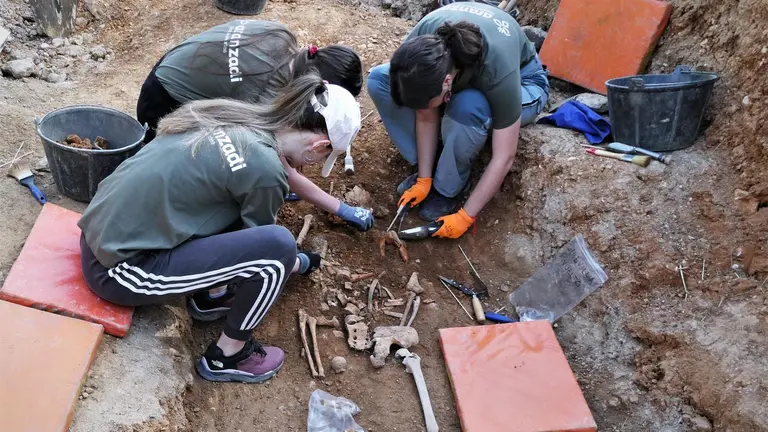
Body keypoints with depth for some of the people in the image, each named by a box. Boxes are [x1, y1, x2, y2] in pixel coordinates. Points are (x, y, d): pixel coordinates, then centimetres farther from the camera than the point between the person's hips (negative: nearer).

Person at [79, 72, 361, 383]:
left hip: (101, 233, 9)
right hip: (121, 270, -9)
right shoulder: (264, 169, -20)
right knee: (277, 246, -17)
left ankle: (208, 295, 24)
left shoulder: (236, 115, 3)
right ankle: (226, 356, 4)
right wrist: (298, 263, 22)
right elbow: (261, 246, 0)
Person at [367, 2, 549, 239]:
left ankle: (449, 190, -14)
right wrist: (423, 179, -15)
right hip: (461, 72, 4)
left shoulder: (498, 71, -42)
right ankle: (429, 168, -6)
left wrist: (465, 216, -28)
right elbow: (426, 117, -18)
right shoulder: (419, 48, -32)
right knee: (379, 79, -16)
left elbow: (504, 157, -34)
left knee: (467, 106, -41)